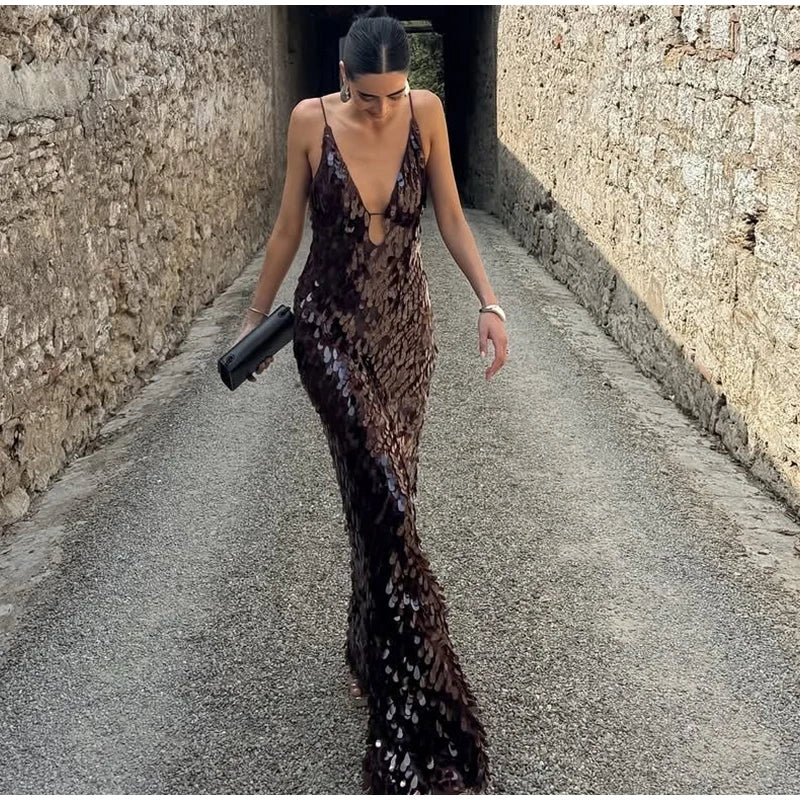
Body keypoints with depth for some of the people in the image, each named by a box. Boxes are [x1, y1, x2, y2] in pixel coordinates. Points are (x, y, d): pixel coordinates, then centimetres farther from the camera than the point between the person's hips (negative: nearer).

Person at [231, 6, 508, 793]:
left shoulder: (426, 112, -5)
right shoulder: (310, 121, -9)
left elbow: (450, 217, 1)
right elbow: (287, 229, 2)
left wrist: (489, 302, -10)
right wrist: (255, 317, 9)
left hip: (406, 326, 3)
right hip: (331, 327, -2)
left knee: (382, 496, 10)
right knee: (385, 498, -13)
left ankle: (370, 655, 32)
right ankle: (414, 697, -3)